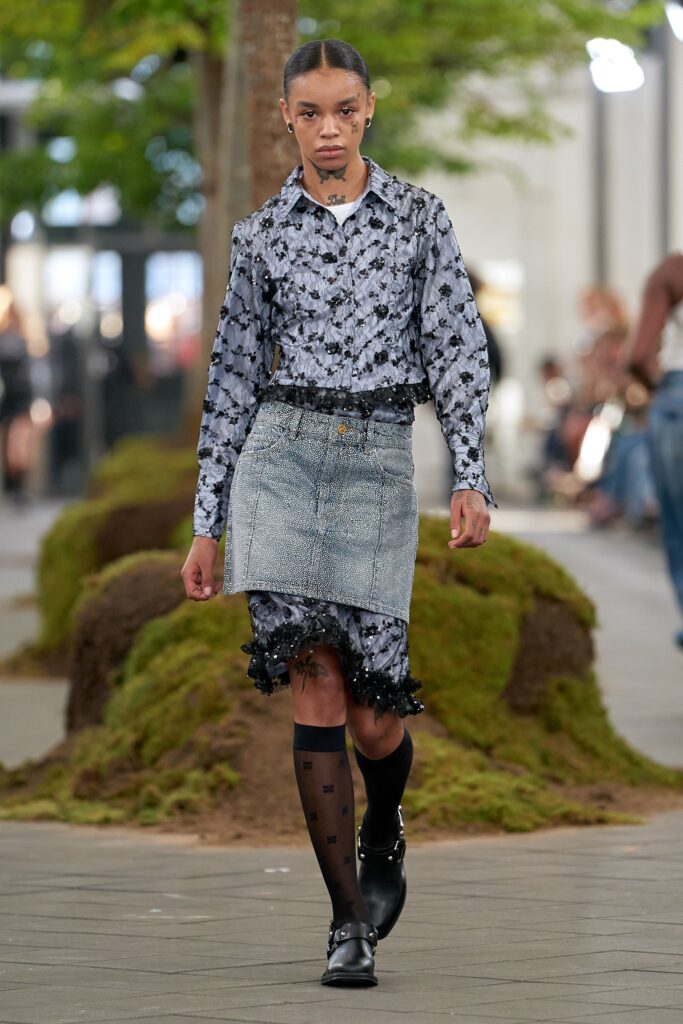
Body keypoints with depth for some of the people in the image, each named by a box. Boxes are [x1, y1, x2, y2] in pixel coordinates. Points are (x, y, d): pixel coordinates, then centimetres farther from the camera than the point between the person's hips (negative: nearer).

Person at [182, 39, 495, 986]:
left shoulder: (418, 216, 7)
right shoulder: (263, 233, 9)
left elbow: (457, 347, 2)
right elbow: (234, 375, 12)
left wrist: (471, 478, -10)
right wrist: (207, 526, 10)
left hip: (380, 460, 0)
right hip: (281, 451, 0)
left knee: (372, 712, -3)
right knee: (316, 688, -10)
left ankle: (382, 838, 32)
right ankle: (351, 924, -5)